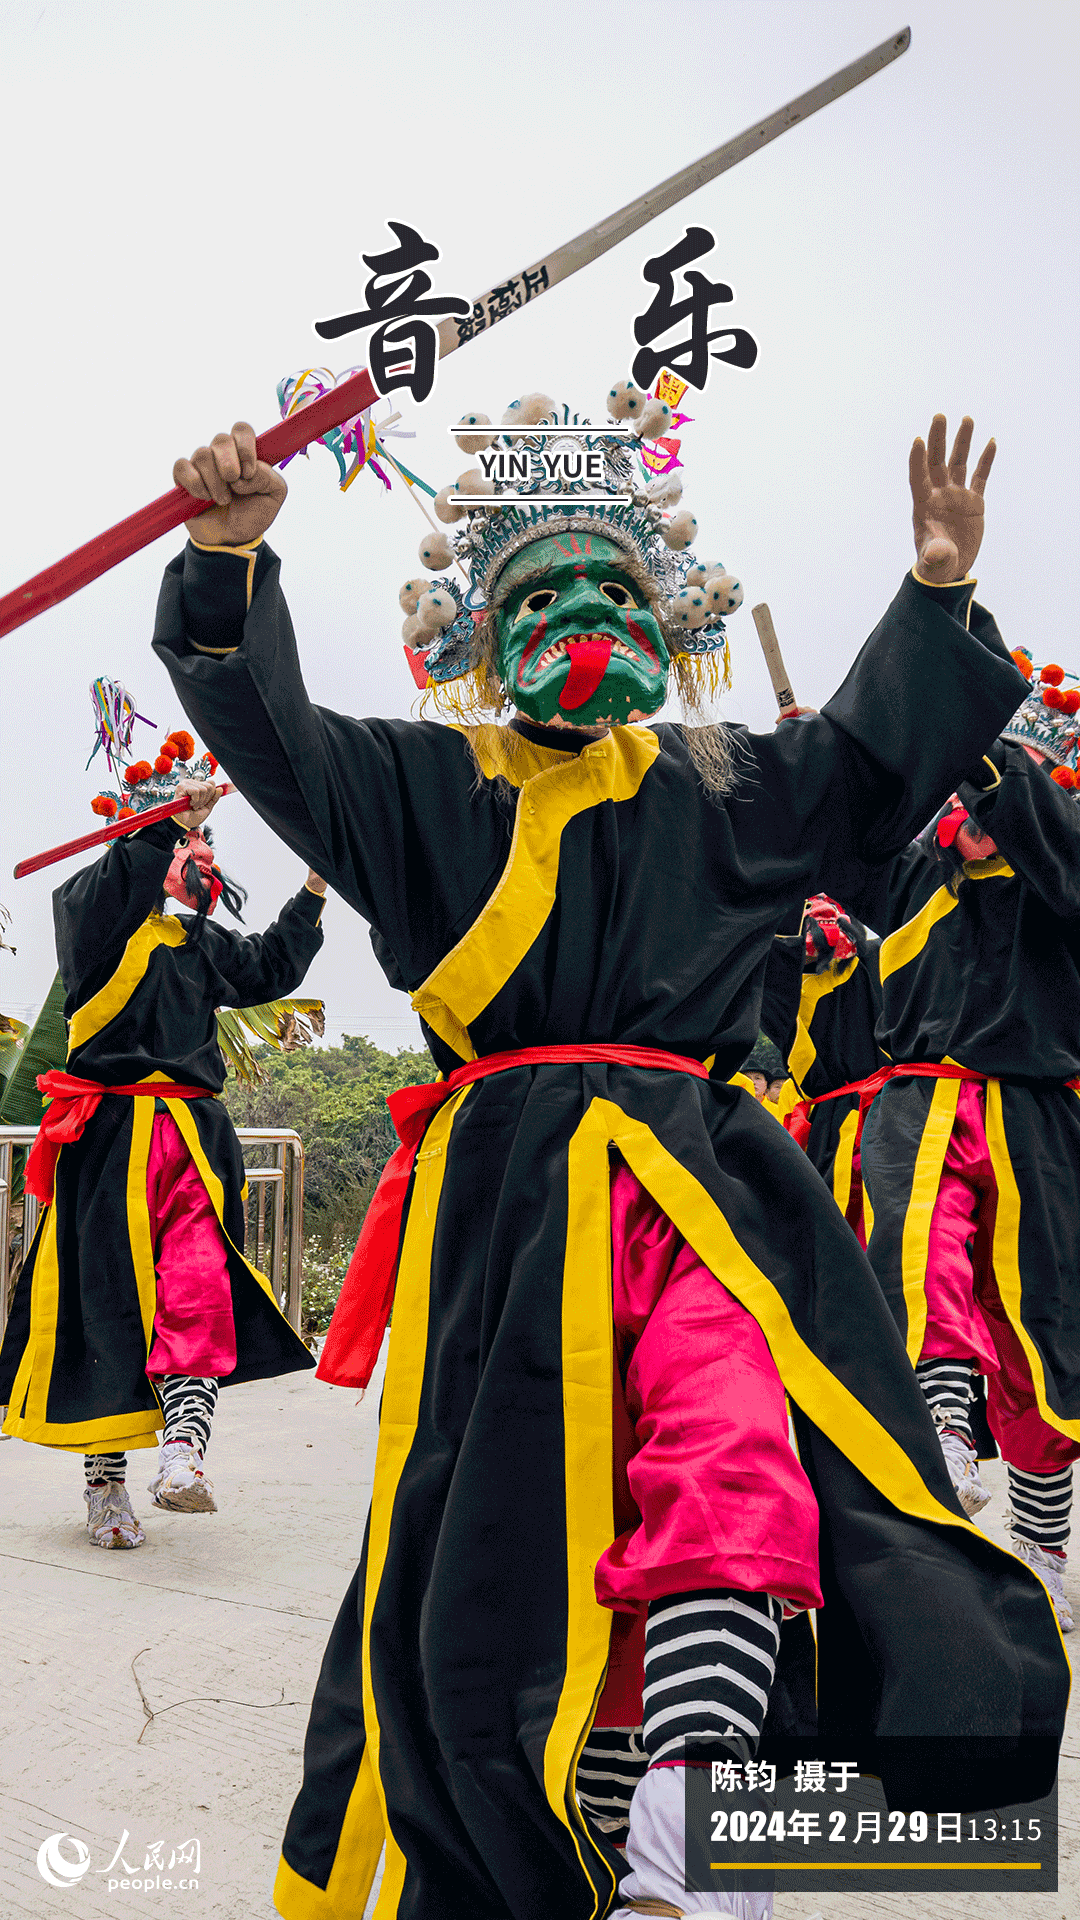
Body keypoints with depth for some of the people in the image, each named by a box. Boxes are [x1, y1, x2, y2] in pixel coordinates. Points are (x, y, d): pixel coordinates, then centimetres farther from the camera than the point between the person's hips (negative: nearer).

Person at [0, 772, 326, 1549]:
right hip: (110, 1139, -5)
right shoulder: (93, 916, 0)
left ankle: (182, 1452, -14)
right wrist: (176, 818, -29)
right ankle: (106, 1478, 12)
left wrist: (313, 893, 23)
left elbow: (269, 969, 29)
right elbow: (116, 885, -23)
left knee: (201, 1291, -11)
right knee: (108, 1299, 1)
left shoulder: (198, 941, 19)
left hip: (194, 1138, 5)